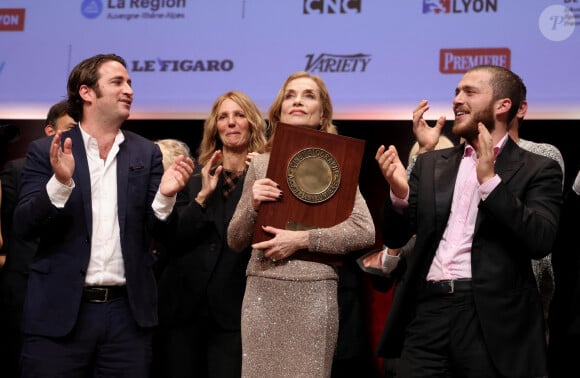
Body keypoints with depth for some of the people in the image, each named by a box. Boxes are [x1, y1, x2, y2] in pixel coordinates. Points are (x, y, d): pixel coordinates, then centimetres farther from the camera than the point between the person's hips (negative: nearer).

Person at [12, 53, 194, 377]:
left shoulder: (147, 153, 9)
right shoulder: (47, 151, 3)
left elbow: (156, 230, 5)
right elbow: (24, 226, -4)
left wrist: (165, 195, -15)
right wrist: (60, 182, -20)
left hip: (128, 312, 2)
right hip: (59, 311, -2)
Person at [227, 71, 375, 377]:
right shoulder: (260, 164, 10)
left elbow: (365, 232, -7)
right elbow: (235, 242, 12)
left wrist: (302, 239, -13)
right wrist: (252, 205, -7)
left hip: (314, 292, -2)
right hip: (262, 291, 2)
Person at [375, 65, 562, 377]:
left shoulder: (537, 170, 3)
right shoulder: (430, 163, 15)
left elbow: (541, 241, -10)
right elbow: (394, 238, 13)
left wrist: (490, 179, -15)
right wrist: (399, 192, -7)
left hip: (491, 320, -3)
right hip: (427, 311, 3)